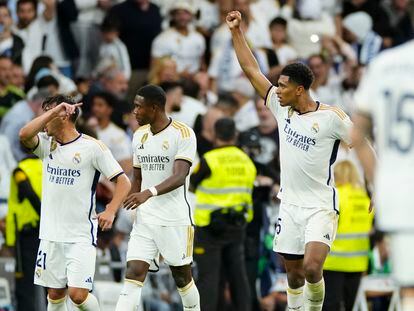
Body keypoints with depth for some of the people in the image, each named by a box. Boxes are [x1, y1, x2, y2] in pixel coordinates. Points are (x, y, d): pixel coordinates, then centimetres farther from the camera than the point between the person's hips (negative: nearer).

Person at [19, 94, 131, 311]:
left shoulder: (92, 147, -6)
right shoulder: (46, 144, 7)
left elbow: (123, 181, -6)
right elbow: (24, 135, -14)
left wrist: (110, 211, -21)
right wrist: (53, 111, -17)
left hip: (81, 236, -5)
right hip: (51, 235, 5)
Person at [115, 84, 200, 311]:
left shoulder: (183, 134, -12)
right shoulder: (139, 135, 10)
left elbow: (179, 177, -23)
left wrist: (149, 193, -37)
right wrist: (130, 208, 14)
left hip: (175, 220, -5)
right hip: (144, 220, 5)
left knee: (182, 277, 7)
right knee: (133, 273, -7)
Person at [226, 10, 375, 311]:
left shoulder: (331, 117, -14)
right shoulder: (282, 108, 3)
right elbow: (251, 70, 8)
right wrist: (237, 31, 4)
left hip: (320, 207, -6)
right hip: (290, 205, 6)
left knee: (312, 266, -21)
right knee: (293, 272, 10)